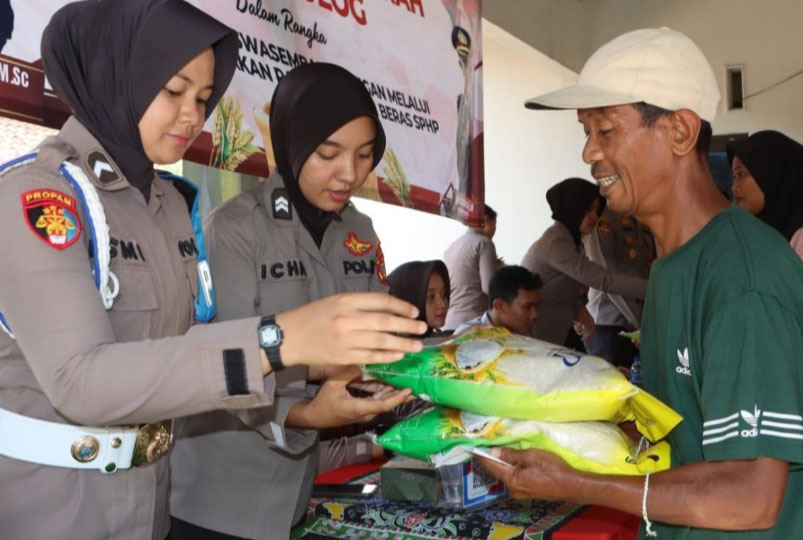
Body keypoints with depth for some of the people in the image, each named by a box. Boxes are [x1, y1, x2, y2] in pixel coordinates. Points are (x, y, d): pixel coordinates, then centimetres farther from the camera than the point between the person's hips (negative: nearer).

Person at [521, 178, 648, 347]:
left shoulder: (570, 240, 11)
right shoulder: (554, 243, -21)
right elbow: (604, 279, -27)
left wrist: (578, 308, -6)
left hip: (553, 337, 9)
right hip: (534, 340, -9)